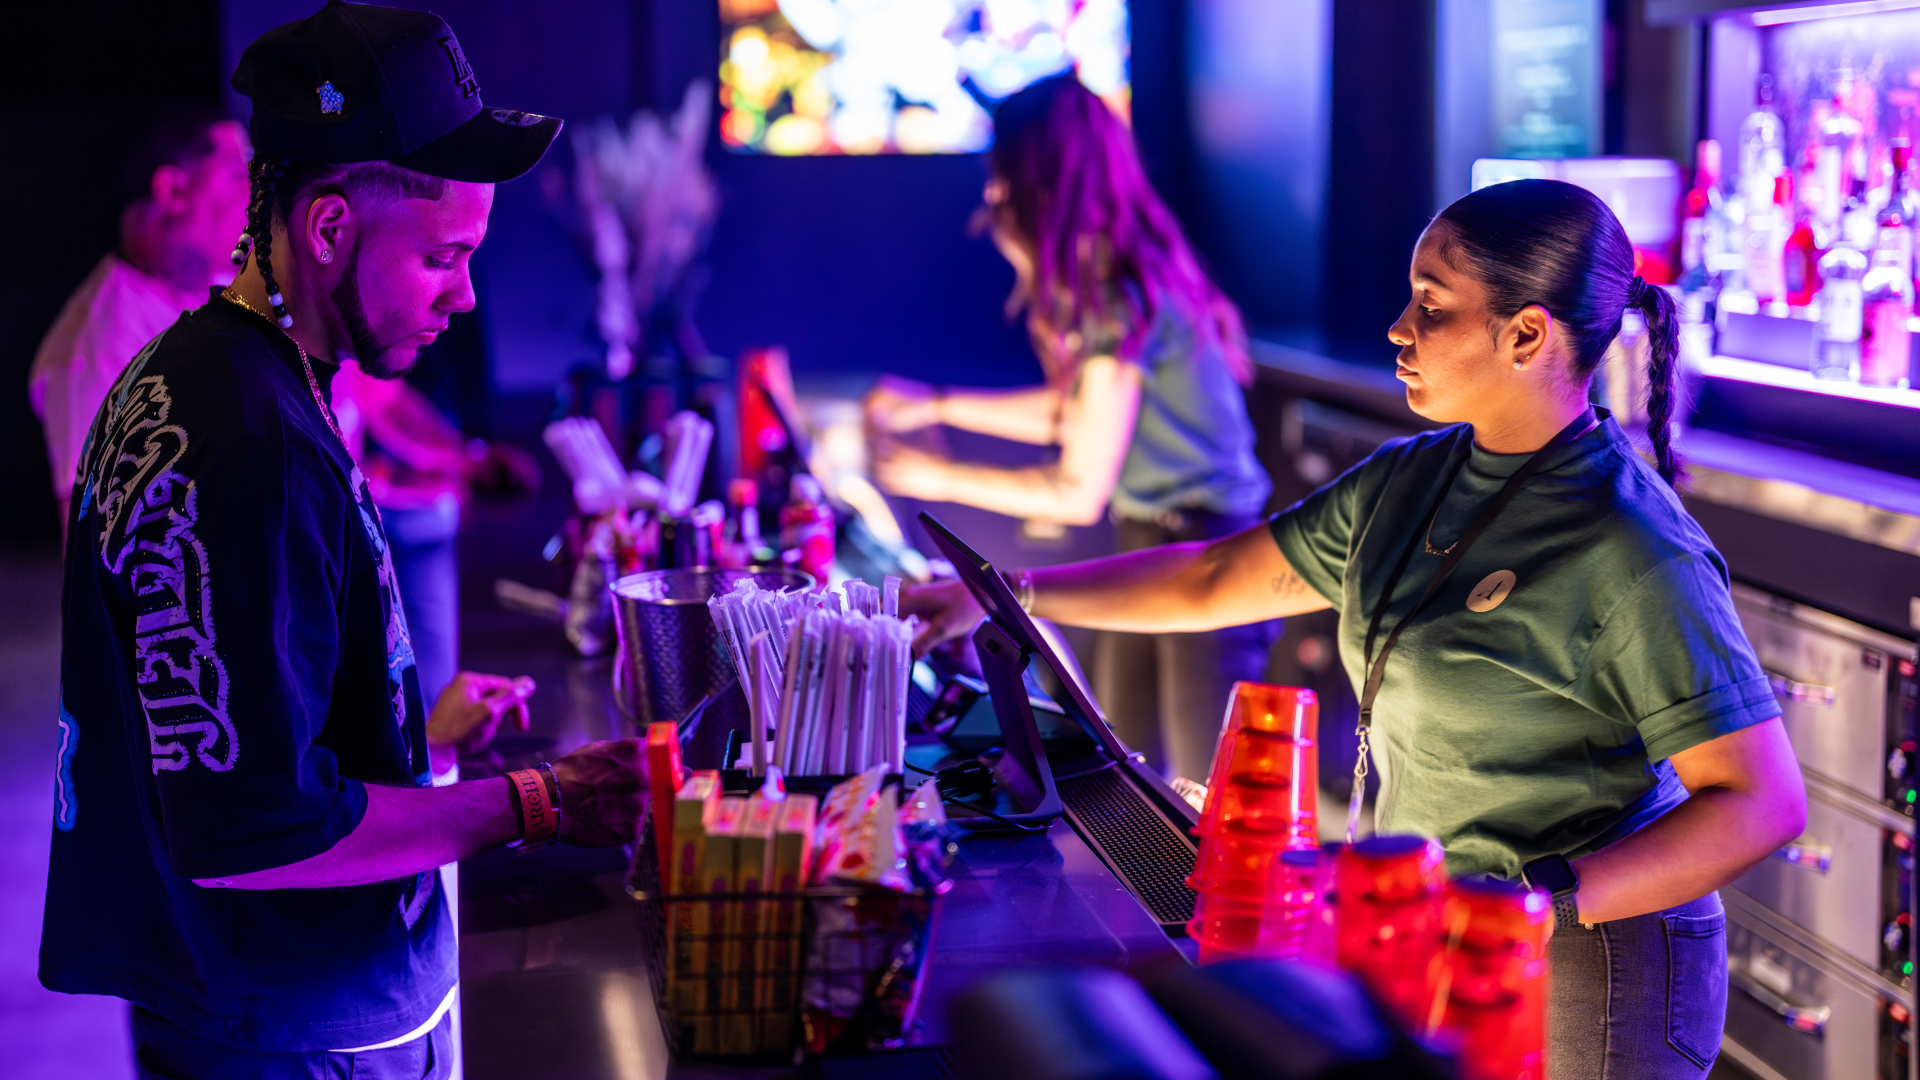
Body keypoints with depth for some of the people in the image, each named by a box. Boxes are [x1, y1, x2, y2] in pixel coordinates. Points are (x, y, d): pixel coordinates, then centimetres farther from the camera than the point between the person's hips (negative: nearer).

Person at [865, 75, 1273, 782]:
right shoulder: (1099, 278, 6)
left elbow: (1079, 494, -18)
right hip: (1151, 544, 10)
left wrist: (938, 478, -7)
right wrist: (939, 405, 18)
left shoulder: (1120, 302, -23)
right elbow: (1074, 412, 19)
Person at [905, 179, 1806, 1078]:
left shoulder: (1631, 553, -20)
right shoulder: (1408, 482, 6)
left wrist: (1542, 904, -31)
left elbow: (1763, 803, -22)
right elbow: (1218, 581, 15)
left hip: (1582, 986, -8)